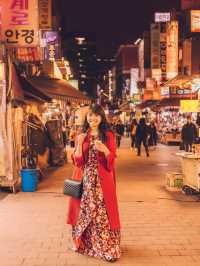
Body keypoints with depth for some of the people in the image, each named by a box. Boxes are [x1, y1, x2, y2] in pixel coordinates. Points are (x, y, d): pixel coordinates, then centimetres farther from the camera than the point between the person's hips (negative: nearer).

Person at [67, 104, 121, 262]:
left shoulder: (108, 135, 0)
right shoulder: (81, 136, 7)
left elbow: (111, 163, -4)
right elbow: (78, 163, 0)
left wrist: (105, 150, -22)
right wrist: (79, 144, -13)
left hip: (102, 181, -2)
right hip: (86, 181, 2)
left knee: (103, 212, -2)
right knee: (85, 212, 7)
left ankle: (108, 248, 8)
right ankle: (85, 243, 25)